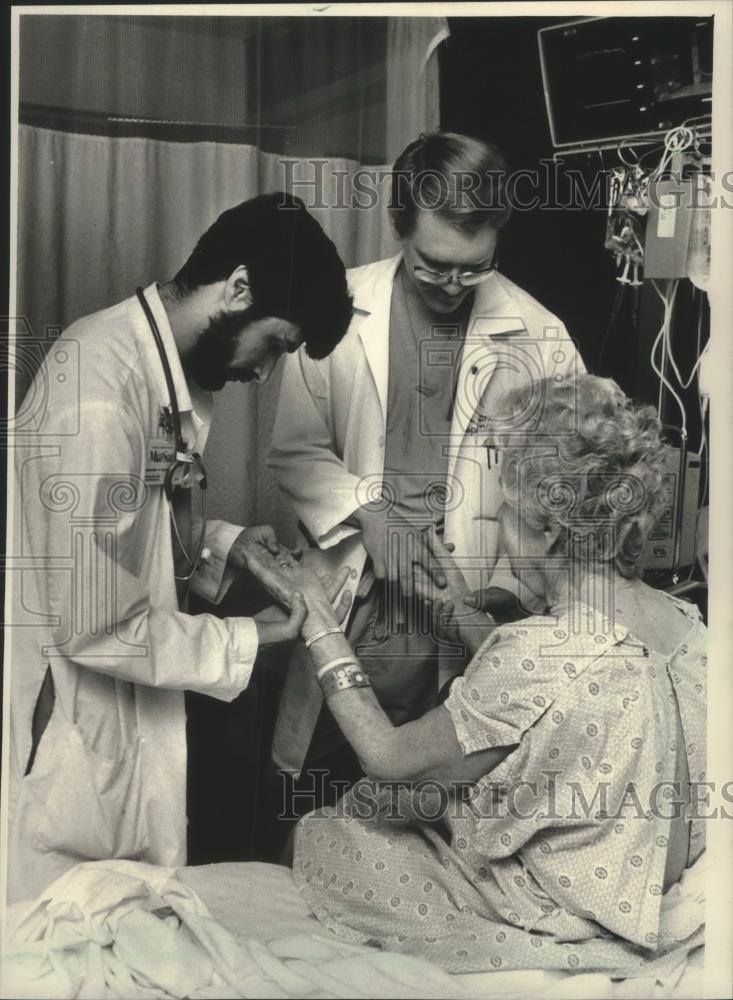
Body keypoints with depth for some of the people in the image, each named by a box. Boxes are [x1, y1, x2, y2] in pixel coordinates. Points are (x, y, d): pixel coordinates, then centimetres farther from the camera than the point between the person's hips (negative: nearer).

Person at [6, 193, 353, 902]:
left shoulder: (170, 371, 3)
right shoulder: (101, 391, -27)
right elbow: (97, 626, -25)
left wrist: (224, 546, 1)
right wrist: (249, 641, -14)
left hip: (136, 732, 9)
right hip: (69, 746, -9)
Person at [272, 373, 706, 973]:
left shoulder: (537, 653, -33)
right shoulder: (683, 620, -9)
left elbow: (388, 758, -19)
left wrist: (319, 624, -10)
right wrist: (463, 613, 10)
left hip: (566, 928, -8)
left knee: (321, 838, 12)